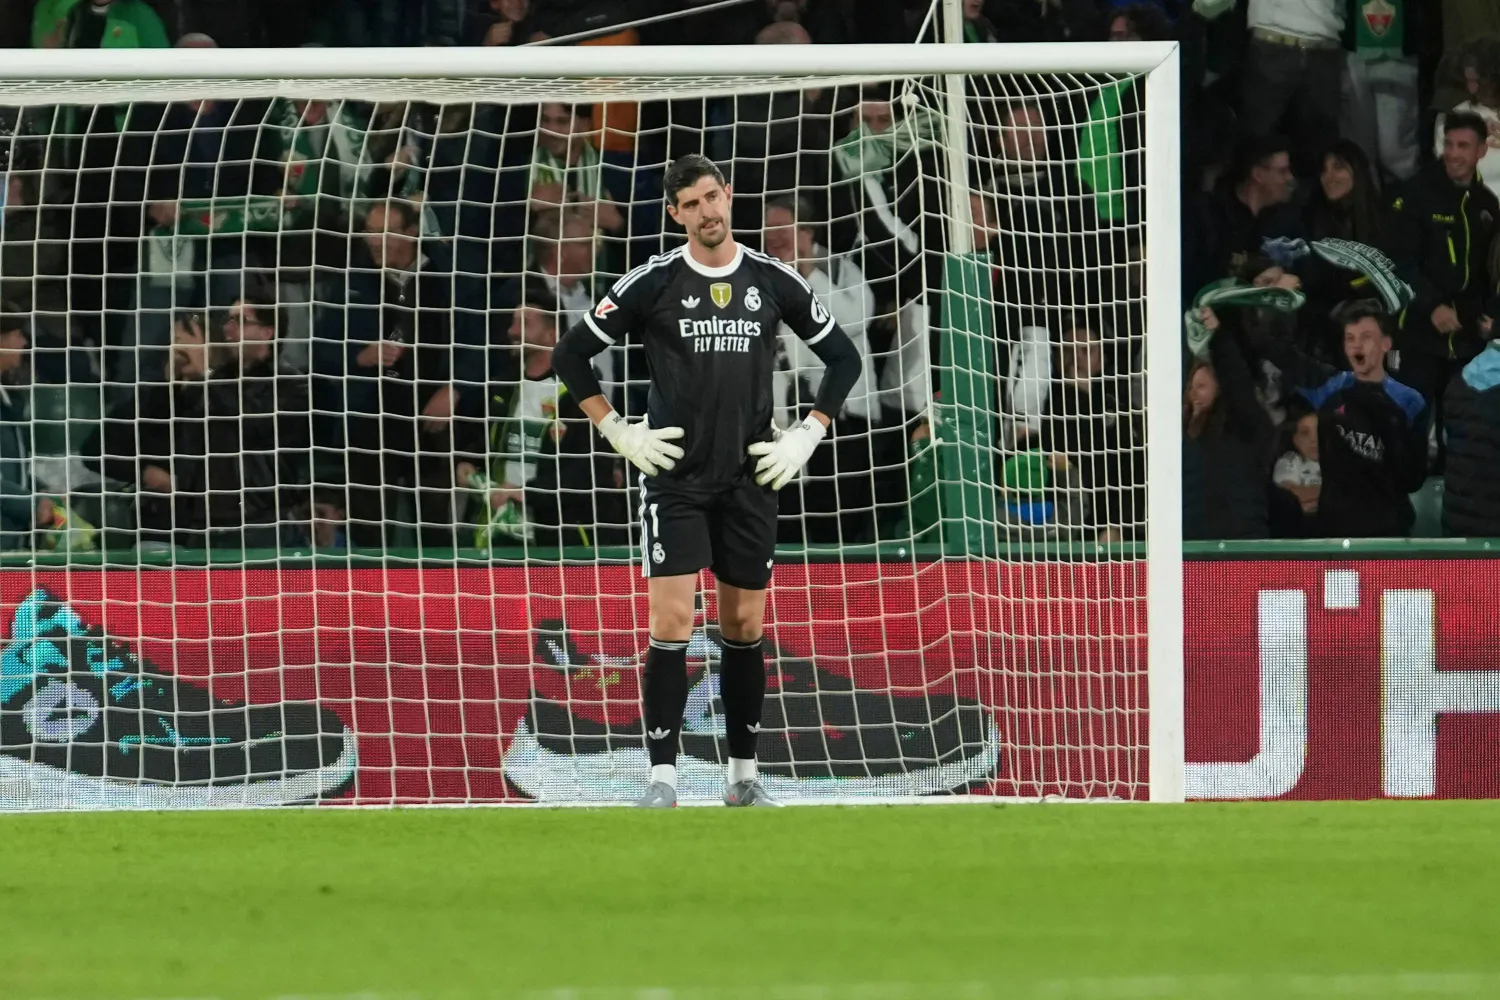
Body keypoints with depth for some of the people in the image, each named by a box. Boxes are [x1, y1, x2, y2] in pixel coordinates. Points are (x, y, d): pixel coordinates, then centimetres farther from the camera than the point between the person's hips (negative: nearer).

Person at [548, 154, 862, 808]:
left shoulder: (774, 283, 3)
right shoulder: (653, 283, -3)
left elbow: (842, 357, 14)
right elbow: (571, 354, 3)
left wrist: (806, 436, 5)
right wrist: (619, 433, -3)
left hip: (750, 481, 3)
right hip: (675, 479, -2)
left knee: (745, 626, 7)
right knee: (672, 623, -12)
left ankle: (743, 777, 17)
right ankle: (662, 779, -9)